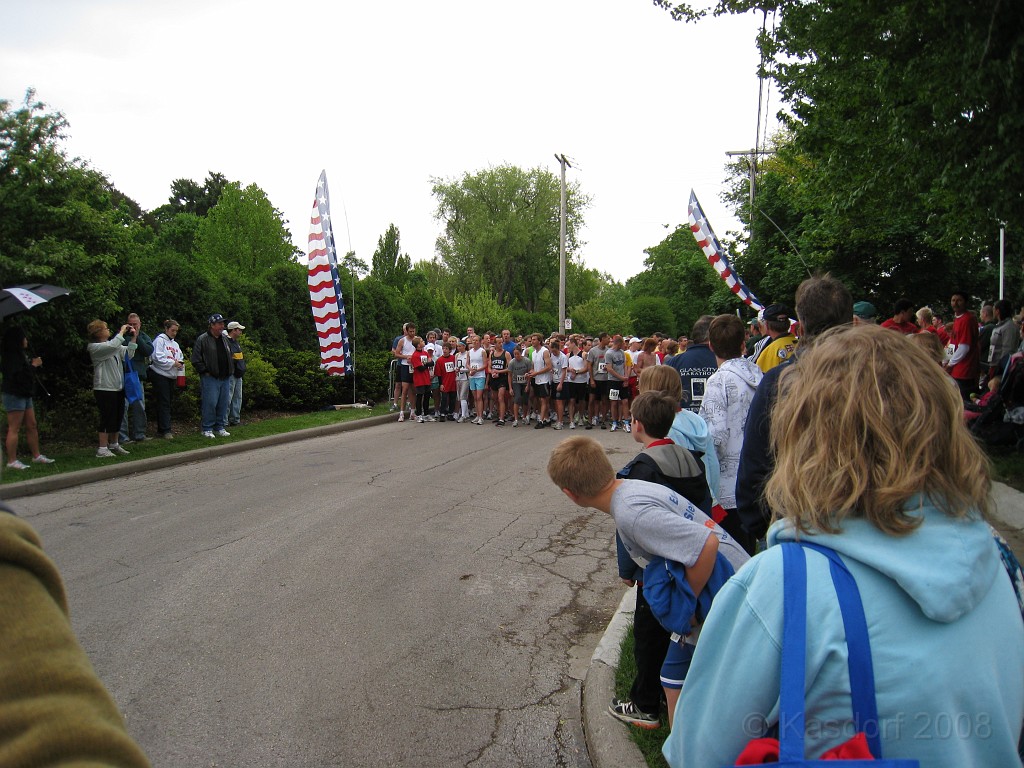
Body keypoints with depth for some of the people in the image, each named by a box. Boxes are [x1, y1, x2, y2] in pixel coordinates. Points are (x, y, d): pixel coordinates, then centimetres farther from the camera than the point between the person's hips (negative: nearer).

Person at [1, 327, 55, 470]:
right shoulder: (11, 356, -17)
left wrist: (35, 364, 2)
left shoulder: (21, 354, 14)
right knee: (14, 429, -6)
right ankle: (12, 461, -2)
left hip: (25, 395, 10)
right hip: (15, 395, -10)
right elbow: (17, 375, -26)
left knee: (32, 426, 13)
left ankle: (36, 456, 20)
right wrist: (33, 365, -17)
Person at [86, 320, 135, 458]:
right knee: (107, 418, -6)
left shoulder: (113, 345, 12)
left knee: (117, 418, 14)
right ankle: (102, 449, 0)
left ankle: (114, 444, 27)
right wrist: (122, 331, -15)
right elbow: (113, 346, -27)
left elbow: (128, 354, 7)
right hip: (105, 389, -8)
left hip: (118, 388, 8)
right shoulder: (95, 347, -11)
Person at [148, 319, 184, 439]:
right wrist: (173, 363, -15)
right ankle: (165, 430, -10)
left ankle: (162, 428, 17)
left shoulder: (175, 344, 19)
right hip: (160, 375, -8)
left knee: (167, 403, 10)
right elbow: (157, 357, -16)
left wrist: (180, 363, -4)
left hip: (171, 376, 8)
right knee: (164, 403, -9)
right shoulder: (160, 340, -6)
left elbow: (181, 358, 18)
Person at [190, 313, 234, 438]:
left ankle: (220, 427, 19)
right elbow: (196, 360, -7)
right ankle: (207, 429, 3)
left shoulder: (224, 339, 15)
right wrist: (205, 371, -11)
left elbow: (230, 356, 26)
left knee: (223, 404, 9)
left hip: (225, 378, 6)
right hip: (210, 378, -6)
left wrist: (231, 370, 16)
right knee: (210, 403, -7)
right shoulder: (202, 339, -6)